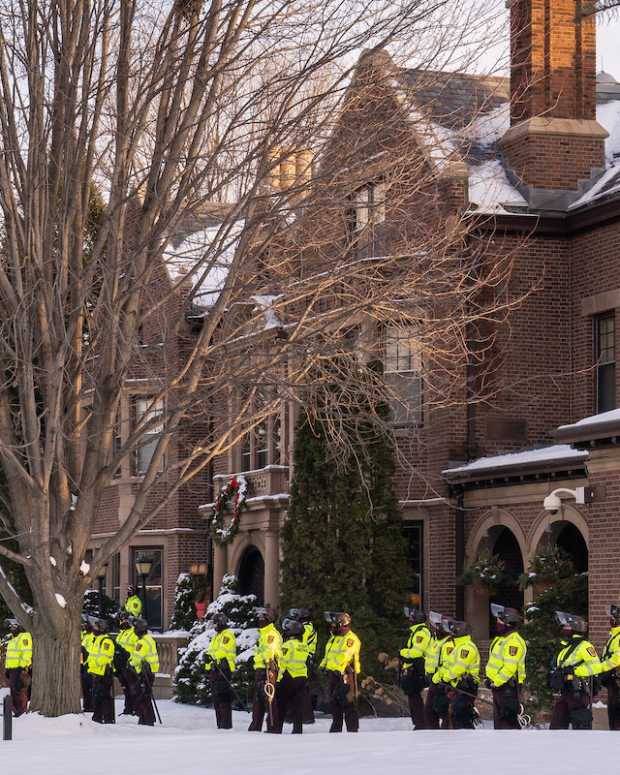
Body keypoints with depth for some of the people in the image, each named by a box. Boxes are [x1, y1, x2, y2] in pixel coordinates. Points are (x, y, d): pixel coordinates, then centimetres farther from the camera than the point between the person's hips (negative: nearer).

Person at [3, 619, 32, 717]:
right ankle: (16, 711, 15)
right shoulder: (12, 639, 23)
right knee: (13, 691, 10)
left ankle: (22, 711, -11)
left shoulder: (24, 637, -8)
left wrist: (22, 666, -23)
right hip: (12, 669, 10)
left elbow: (27, 653, -17)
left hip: (20, 669, -10)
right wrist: (6, 668, 23)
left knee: (20, 690, -12)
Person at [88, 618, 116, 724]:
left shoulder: (106, 641, -14)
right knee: (96, 696, 15)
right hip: (97, 672, 11)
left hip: (103, 673, -11)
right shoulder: (97, 639, 19)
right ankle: (97, 717, 24)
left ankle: (109, 718, -7)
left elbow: (105, 657, -21)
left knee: (105, 696, -9)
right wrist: (91, 668, 22)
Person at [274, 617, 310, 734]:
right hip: (302, 678, 6)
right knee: (298, 706, 7)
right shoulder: (304, 646, 10)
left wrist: (279, 680, -12)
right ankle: (298, 730, 3)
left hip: (288, 679, -6)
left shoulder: (288, 645, -13)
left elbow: (283, 664, -15)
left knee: (281, 706, 4)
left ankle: (277, 729, 4)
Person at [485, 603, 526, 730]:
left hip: (508, 686, -11)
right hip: (498, 685, 11)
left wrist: (496, 682, -21)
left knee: (508, 719, -12)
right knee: (498, 718, 15)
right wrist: (491, 678, 14)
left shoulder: (514, 642, -17)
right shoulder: (500, 639, 17)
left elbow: (510, 668, -24)